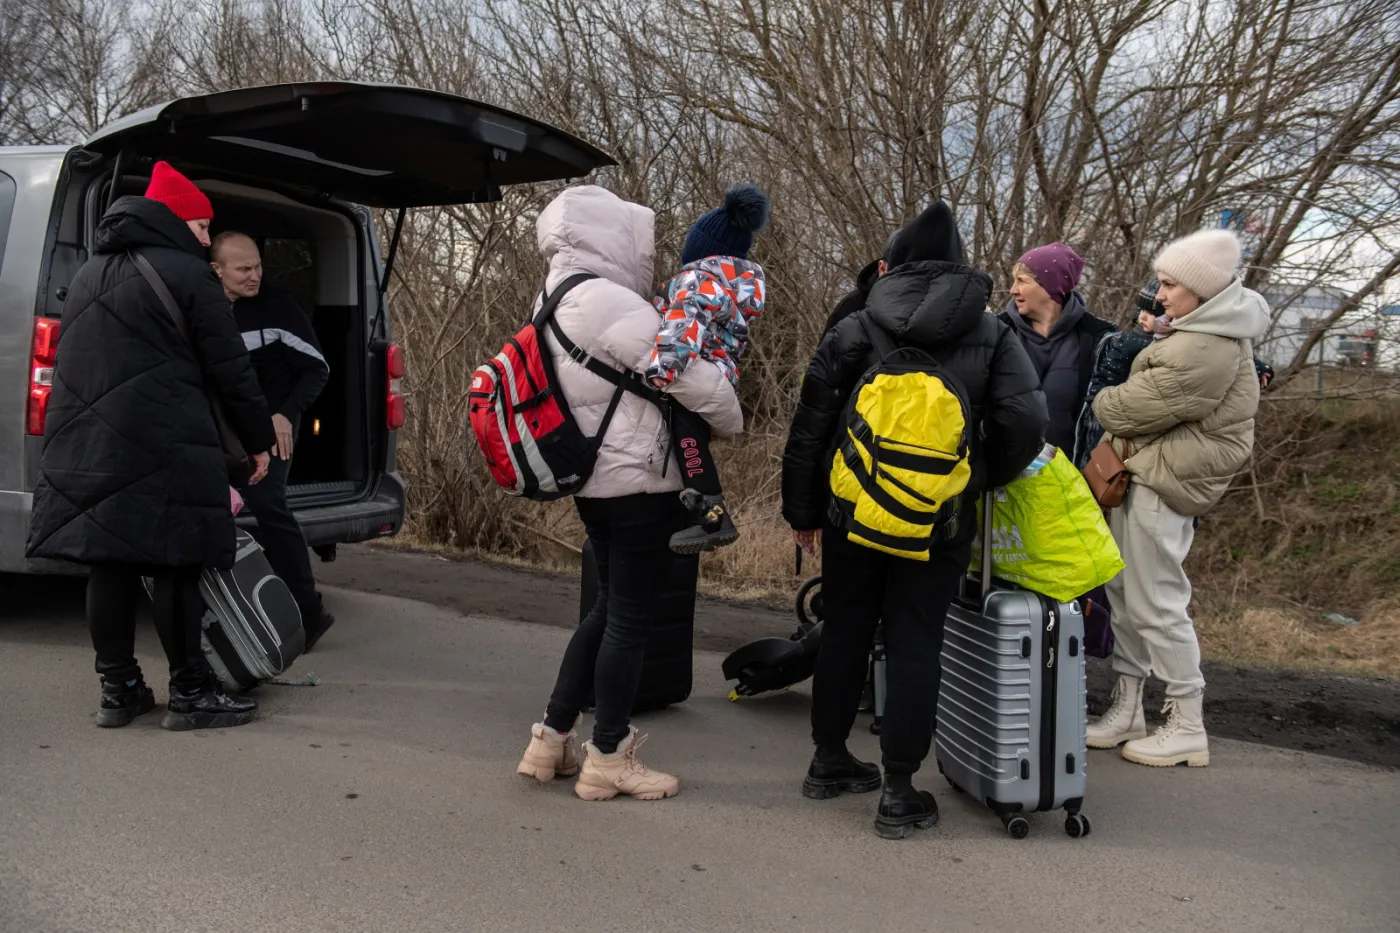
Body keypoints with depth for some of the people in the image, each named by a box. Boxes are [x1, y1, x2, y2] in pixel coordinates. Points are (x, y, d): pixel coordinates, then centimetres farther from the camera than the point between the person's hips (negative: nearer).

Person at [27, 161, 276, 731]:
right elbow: (230, 370, -4)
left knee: (109, 565, 10)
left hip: (82, 443, 7)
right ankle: (190, 694, 2)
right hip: (162, 448, -7)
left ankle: (118, 690, 16)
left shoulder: (89, 274, 21)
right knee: (175, 567, -3)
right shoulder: (185, 274, -4)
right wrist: (259, 441, 5)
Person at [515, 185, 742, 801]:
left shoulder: (557, 303, 12)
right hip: (640, 483, -10)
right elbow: (692, 379, -17)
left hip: (594, 479, 10)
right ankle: (609, 760, 15)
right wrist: (731, 423, 0)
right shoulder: (609, 303, -19)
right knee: (630, 618, 2)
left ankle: (550, 740, 24)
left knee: (609, 609, 19)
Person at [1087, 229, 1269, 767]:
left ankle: (1188, 729, 11)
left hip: (1163, 481, -10)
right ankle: (1126, 710, 24)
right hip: (1142, 473, 10)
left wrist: (1101, 404, 3)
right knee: (1124, 592, 14)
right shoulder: (1208, 327, 13)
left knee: (1157, 604, -2)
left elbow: (1138, 406, -14)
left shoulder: (1206, 350, -21)